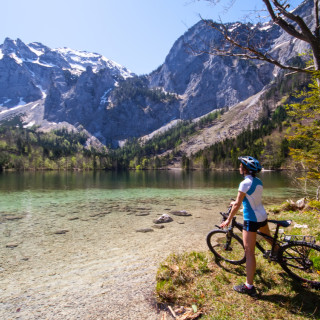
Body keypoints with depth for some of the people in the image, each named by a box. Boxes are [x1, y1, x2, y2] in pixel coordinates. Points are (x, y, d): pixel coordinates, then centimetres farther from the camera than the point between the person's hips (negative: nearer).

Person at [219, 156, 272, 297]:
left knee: (249, 252, -5)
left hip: (251, 220, -9)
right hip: (262, 216, 9)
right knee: (268, 237, 36)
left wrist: (228, 220, -8)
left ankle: (249, 286, 0)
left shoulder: (245, 183, -20)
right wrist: (237, 203, 27)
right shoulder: (258, 181, 5)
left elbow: (237, 204, -17)